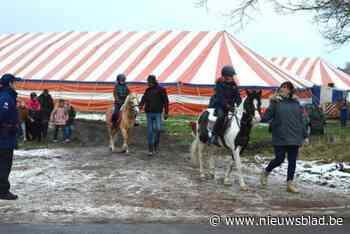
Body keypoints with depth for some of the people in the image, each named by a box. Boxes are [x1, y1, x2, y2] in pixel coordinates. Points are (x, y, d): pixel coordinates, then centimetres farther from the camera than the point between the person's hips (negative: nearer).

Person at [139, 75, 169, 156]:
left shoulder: (161, 90, -2)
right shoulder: (147, 90, 11)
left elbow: (166, 101, -1)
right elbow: (144, 99, 3)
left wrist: (166, 112, -4)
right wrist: (141, 105, -18)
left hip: (157, 113, -4)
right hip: (149, 113, 4)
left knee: (158, 129, -14)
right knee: (149, 131, 3)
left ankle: (156, 144, 12)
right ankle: (150, 149, 9)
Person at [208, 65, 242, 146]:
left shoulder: (233, 85, 6)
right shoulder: (220, 84, -11)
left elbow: (237, 97, 4)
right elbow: (220, 97, -20)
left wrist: (239, 105, -14)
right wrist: (227, 106, -31)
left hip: (229, 105, 6)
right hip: (218, 104, -6)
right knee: (221, 116, -32)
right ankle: (214, 136, -28)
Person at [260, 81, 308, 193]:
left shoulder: (296, 103, 8)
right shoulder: (275, 102, -1)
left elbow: (301, 120, 12)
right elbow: (266, 117, -4)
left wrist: (305, 135, 11)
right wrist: (260, 119, -25)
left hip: (294, 137, 3)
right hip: (280, 138, -3)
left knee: (292, 161, 4)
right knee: (279, 159, -2)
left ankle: (290, 183, 13)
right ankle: (266, 172, 26)